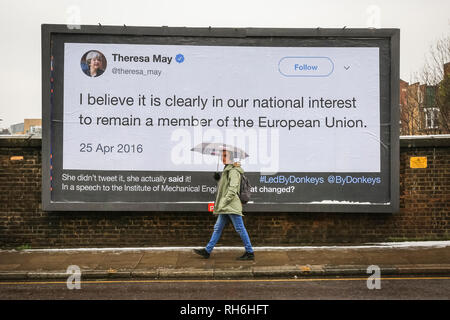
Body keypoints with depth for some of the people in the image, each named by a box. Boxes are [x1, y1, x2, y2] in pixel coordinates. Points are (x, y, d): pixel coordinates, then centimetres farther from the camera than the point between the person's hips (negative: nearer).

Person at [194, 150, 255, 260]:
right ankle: (207, 250, 16)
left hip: (232, 206, -10)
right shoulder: (227, 170, 19)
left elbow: (233, 189, -20)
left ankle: (250, 253, 4)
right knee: (218, 228, 11)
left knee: (240, 228, -4)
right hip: (226, 207, 10)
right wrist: (219, 205, 22)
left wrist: (222, 203, -21)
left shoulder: (233, 171, -11)